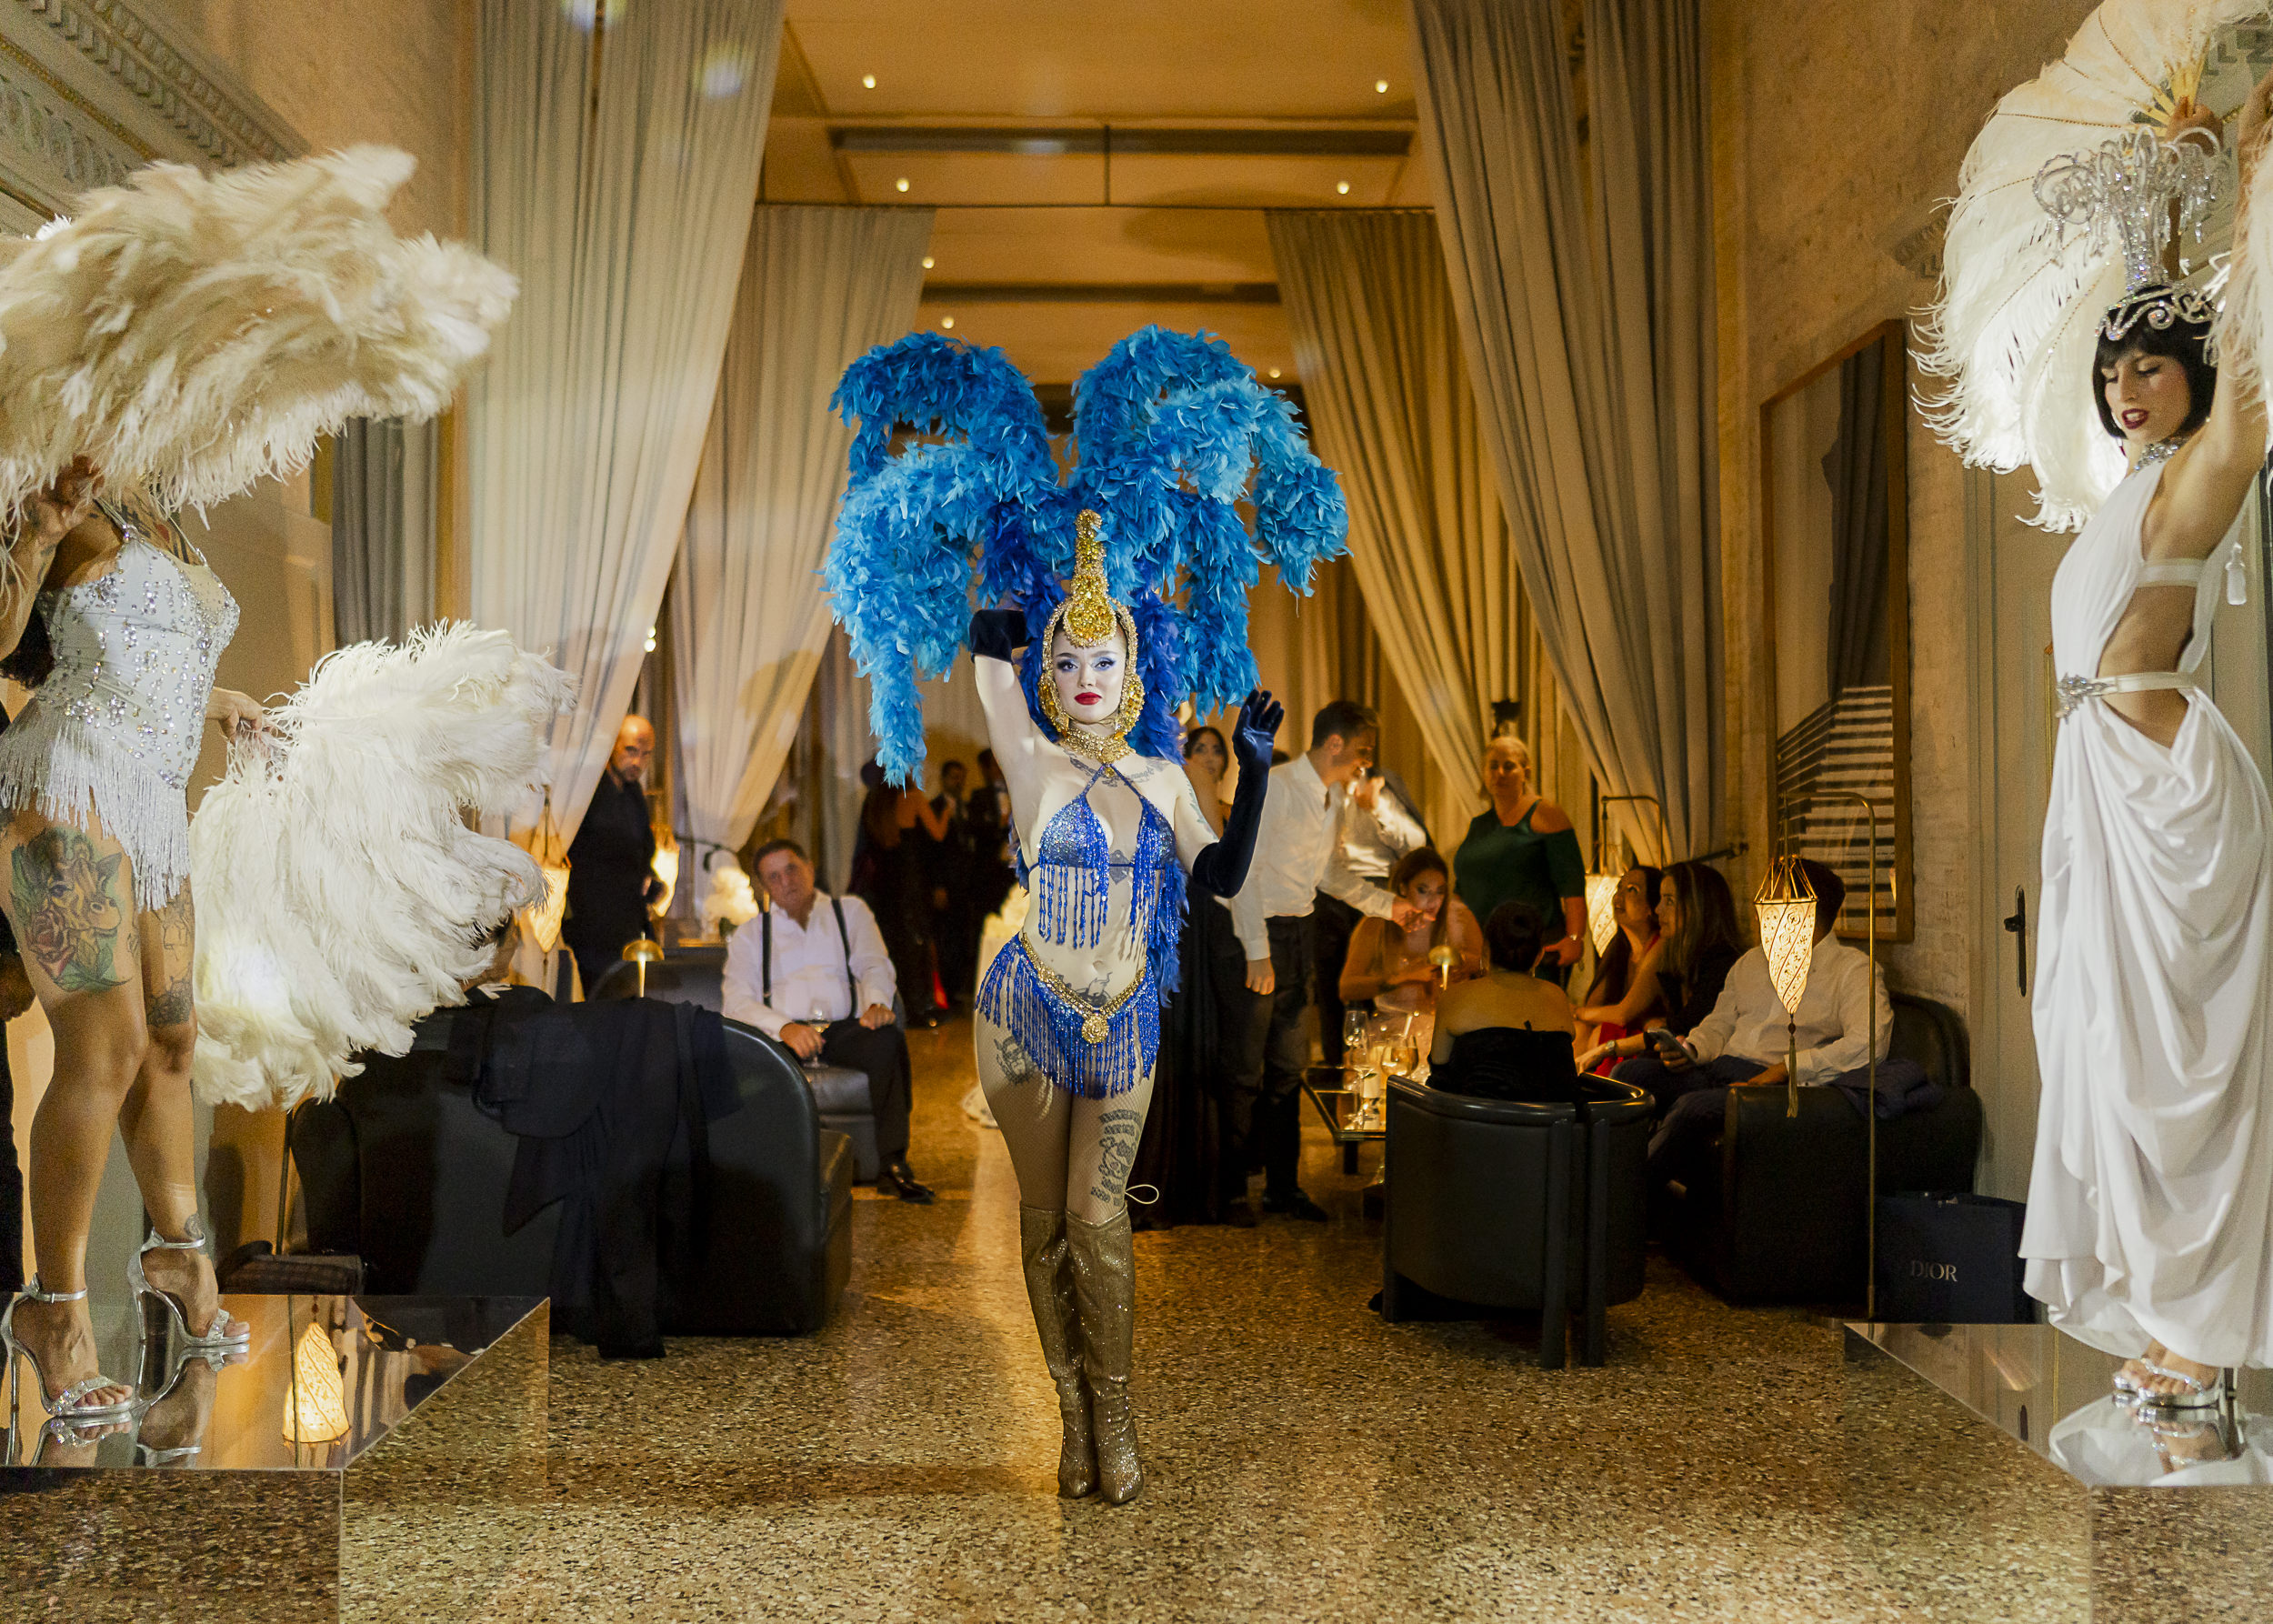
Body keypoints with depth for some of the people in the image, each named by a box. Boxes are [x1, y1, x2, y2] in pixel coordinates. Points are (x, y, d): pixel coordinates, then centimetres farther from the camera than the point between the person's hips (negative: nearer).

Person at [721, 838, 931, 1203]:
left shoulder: (850, 911, 23)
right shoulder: (749, 935, 18)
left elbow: (875, 966, 8)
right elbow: (735, 1002, 4)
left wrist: (876, 1003, -17)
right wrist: (785, 1028, -17)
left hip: (844, 1028, 1)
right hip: (782, 1035, 0)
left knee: (887, 1038, -34)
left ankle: (892, 1166, -33)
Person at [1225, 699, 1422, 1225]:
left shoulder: (1333, 798, 11)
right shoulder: (1273, 788, -16)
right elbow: (1243, 871, -18)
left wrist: (1388, 904, 15)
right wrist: (1258, 954, -20)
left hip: (1301, 932, 8)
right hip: (1261, 930, -8)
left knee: (1289, 1066, 12)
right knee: (1245, 1070, -2)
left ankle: (1283, 1186, 21)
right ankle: (1229, 1188, 10)